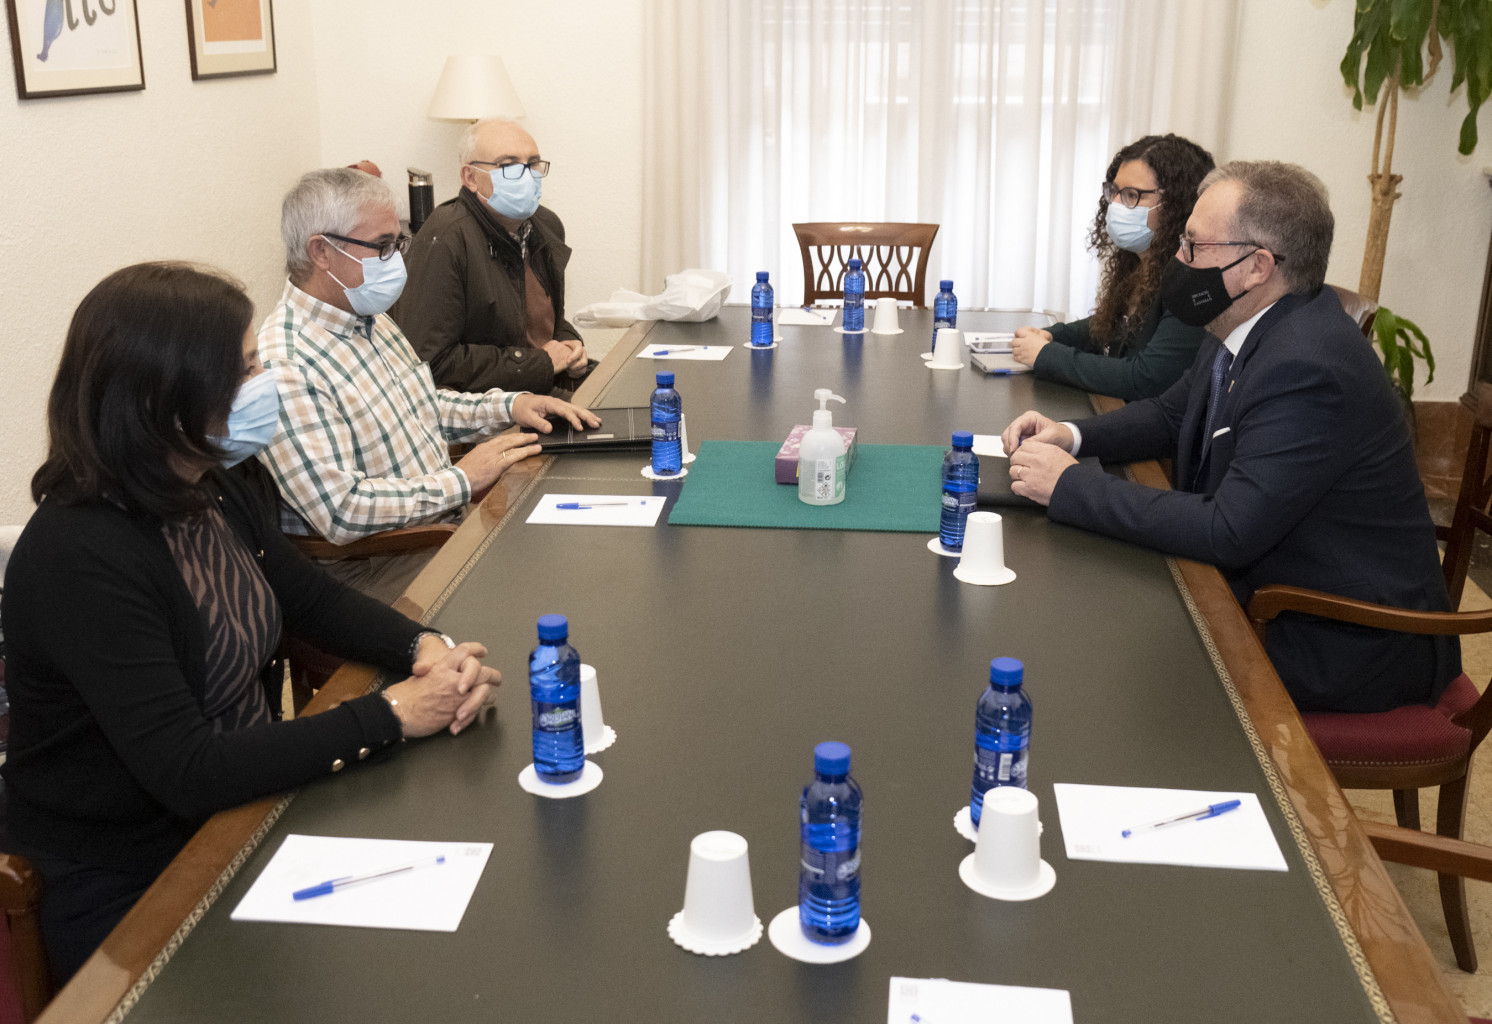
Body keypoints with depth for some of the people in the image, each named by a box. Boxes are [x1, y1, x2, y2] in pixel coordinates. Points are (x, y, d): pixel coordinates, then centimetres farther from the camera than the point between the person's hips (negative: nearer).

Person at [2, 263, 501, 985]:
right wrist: (387, 717, -25)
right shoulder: (79, 558, -26)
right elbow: (186, 773, -29)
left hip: (242, 817, 7)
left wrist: (422, 647, -8)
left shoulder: (212, 493, 0)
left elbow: (315, 600, 12)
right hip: (127, 895, -7)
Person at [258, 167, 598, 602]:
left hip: (449, 519, 9)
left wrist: (508, 405, 9)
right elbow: (341, 510, -27)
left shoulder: (373, 320, 10)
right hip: (367, 567, -9)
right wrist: (461, 480, -20)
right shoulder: (283, 366, -22)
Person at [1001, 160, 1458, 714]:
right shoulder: (1248, 332, 2)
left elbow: (1227, 532, -31)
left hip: (1344, 647, -9)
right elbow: (1171, 415, 17)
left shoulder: (1308, 368, -29)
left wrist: (1070, 485, -25)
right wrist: (1070, 435, -3)